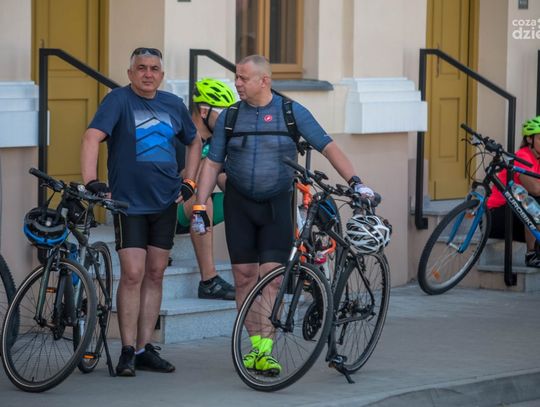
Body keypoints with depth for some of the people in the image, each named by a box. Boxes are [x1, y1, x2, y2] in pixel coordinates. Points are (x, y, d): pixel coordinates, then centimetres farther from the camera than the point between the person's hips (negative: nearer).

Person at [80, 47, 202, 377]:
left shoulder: (174, 105, 8)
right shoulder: (119, 100, -7)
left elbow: (195, 142, 24)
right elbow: (92, 138, -19)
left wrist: (189, 182, 12)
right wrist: (92, 182, -32)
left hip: (166, 202, 5)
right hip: (128, 202, -5)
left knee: (155, 275, 7)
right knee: (133, 274, -10)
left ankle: (145, 348, 14)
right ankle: (128, 351, -3)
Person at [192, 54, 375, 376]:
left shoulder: (292, 112, -3)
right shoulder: (230, 117, 4)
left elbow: (328, 147, -5)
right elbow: (212, 163, 7)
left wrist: (355, 181, -16)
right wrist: (200, 206, 0)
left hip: (276, 204, -2)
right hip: (239, 204, 3)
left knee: (271, 275, -11)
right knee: (244, 275, 2)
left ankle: (266, 350, -10)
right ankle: (256, 345, 13)